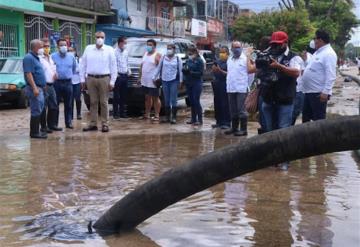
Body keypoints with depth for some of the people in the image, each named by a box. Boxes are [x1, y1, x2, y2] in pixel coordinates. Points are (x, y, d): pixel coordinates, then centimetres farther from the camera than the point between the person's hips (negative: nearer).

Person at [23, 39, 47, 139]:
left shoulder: (36, 58, 18)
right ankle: (34, 132, -3)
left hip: (39, 88, 10)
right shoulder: (29, 58, -12)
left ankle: (36, 131, 19)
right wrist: (34, 88, -26)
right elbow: (28, 74, -20)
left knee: (39, 110, 13)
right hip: (35, 88, -10)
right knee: (36, 111, -8)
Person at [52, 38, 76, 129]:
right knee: (55, 104, 1)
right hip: (57, 83, -2)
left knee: (68, 104, 7)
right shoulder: (53, 56, -1)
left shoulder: (71, 57, 8)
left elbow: (74, 68, 19)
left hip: (68, 83, 2)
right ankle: (54, 123, 6)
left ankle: (68, 122, 14)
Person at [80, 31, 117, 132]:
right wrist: (82, 79, 6)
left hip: (104, 79, -2)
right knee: (93, 102, 7)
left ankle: (105, 124, 7)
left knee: (103, 102, 2)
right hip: (91, 78, 2)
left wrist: (112, 81, -4)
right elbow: (83, 64, 10)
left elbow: (113, 67, 1)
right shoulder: (88, 49, 8)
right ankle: (93, 124, 12)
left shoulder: (109, 50, 2)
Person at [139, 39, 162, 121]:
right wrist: (140, 77, 14)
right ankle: (147, 114, 24)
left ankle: (157, 115, 2)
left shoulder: (157, 55, -8)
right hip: (145, 81, 7)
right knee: (147, 97, 15)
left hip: (153, 82, -7)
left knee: (155, 98, -2)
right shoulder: (145, 54, 15)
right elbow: (142, 66, 19)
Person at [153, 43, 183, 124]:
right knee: (166, 100, 8)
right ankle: (167, 116, 15)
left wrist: (180, 80, -4)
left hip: (174, 81, -3)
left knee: (173, 100, -4)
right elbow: (159, 68, 12)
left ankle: (174, 117, 0)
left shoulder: (177, 59, 3)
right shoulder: (163, 58, 9)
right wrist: (154, 77, 8)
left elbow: (180, 70, 1)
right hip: (165, 80, 3)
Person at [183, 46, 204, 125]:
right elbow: (184, 70, 14)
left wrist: (191, 72, -21)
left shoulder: (199, 61, -6)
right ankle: (193, 119, 17)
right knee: (191, 101, 9)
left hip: (197, 84, -6)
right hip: (188, 83, 6)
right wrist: (184, 70, -9)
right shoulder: (188, 61, 12)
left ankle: (200, 120, -1)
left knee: (196, 101, -7)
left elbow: (200, 73, -12)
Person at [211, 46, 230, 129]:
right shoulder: (217, 61, 16)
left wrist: (221, 71, -23)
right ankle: (219, 121, 17)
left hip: (225, 84, -7)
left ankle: (226, 122, -3)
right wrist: (214, 70, 1)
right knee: (217, 104, 8)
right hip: (217, 84, 7)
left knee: (225, 104, -7)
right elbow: (214, 72, 22)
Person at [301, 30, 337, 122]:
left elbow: (330, 76, -22)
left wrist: (325, 92, -27)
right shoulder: (318, 52, 18)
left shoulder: (329, 53, -15)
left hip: (319, 93, -10)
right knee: (306, 117, 18)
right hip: (309, 91, 10)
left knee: (319, 120, -4)